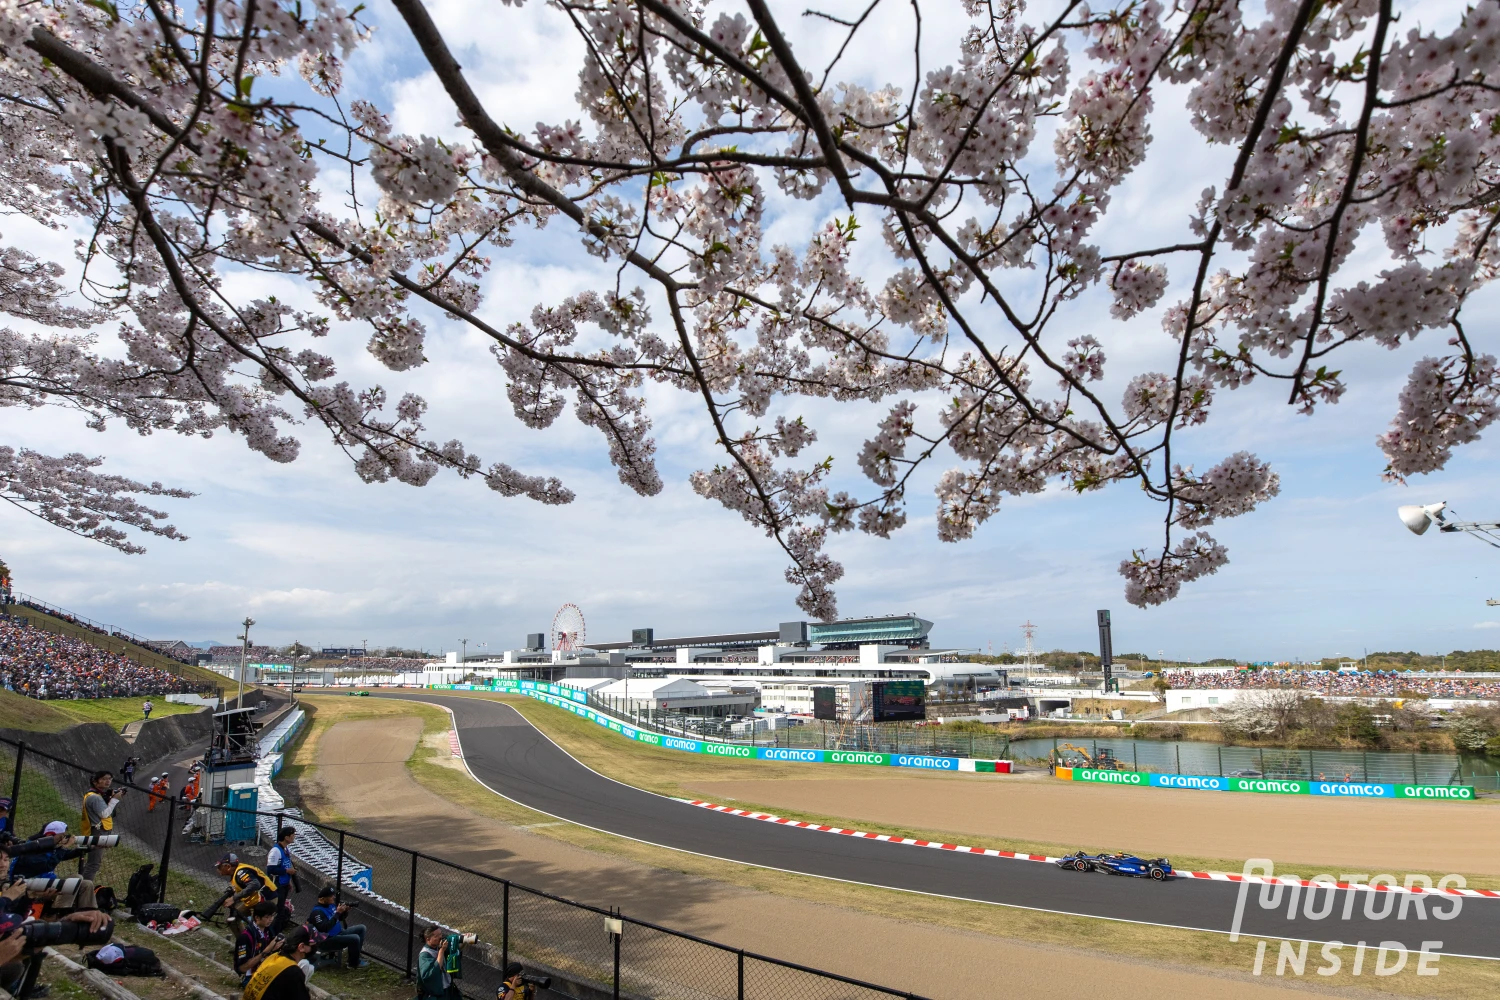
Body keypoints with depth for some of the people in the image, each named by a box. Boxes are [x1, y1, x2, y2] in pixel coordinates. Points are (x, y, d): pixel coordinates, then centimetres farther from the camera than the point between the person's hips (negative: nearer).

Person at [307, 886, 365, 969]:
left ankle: (355, 954, 15)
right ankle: (354, 964, -4)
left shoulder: (331, 904, 3)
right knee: (355, 938, -25)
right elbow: (325, 928, -34)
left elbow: (339, 918, 16)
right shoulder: (317, 912, -23)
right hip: (325, 941, -10)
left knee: (361, 928, 9)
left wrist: (345, 911, -6)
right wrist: (337, 913, -32)